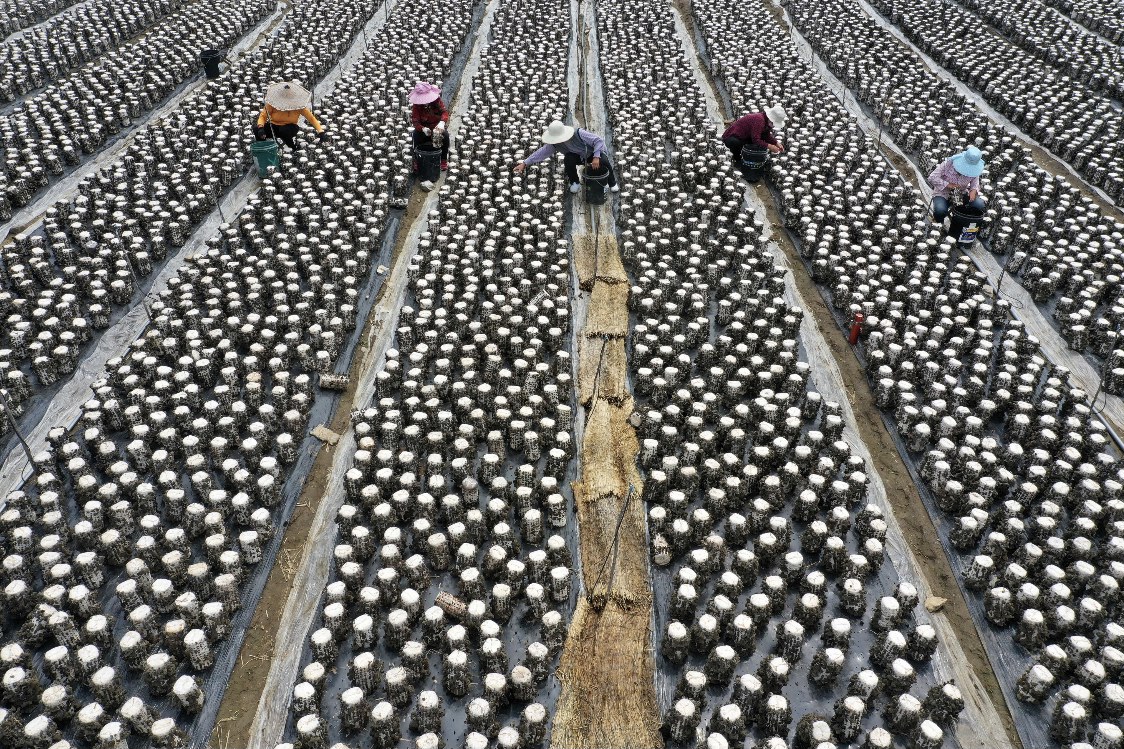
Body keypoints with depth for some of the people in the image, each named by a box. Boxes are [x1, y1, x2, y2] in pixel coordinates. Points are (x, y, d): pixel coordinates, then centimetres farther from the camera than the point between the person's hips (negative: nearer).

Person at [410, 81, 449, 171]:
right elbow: (415, 121, -19)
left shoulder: (437, 101, -11)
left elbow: (444, 111, -23)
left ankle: (444, 160, -15)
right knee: (416, 135, -31)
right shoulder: (416, 106, -13)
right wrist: (423, 129, -41)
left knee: (445, 136, -28)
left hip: (436, 128, 1)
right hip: (423, 129, -1)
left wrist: (442, 122, -46)